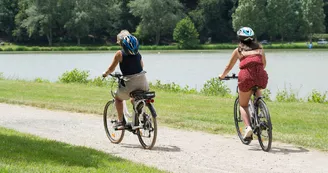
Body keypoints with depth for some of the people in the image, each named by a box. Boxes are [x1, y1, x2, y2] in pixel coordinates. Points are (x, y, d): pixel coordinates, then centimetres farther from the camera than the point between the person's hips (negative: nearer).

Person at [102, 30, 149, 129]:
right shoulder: (137, 52, 11)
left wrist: (105, 73, 20)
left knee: (118, 97, 23)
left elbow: (111, 69, 0)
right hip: (143, 83, 5)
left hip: (130, 83, -5)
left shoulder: (120, 54, -4)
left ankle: (121, 122, 17)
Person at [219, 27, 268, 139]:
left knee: (243, 105, 17)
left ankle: (248, 127, -9)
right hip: (261, 76, 2)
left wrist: (222, 76, 43)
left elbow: (229, 67, 24)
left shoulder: (238, 50, 16)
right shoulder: (259, 48, 22)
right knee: (257, 88, 38)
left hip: (246, 77, -2)